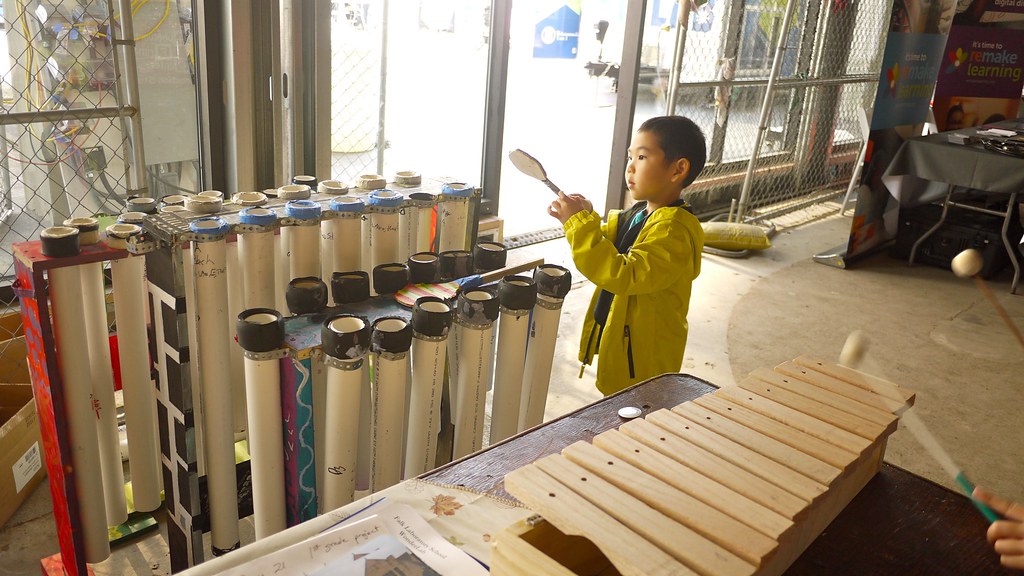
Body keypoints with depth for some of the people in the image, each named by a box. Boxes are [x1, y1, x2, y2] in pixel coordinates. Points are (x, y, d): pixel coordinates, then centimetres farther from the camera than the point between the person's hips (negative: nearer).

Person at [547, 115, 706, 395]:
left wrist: (581, 225, -31)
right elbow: (607, 250, 16)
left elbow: (624, 276, -33)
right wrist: (584, 218, -3)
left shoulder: (675, 230, -25)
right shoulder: (638, 214, 4)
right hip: (616, 343, 9)